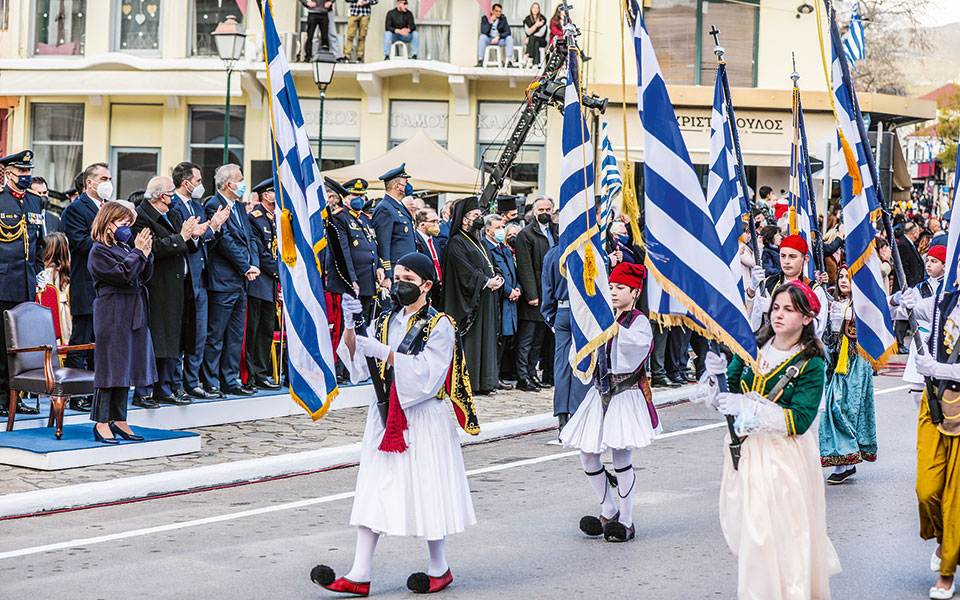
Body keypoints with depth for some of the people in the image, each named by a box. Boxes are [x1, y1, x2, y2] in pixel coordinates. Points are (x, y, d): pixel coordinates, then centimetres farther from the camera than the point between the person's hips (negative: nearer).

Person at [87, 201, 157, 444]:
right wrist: (138, 251, -10)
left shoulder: (126, 247, 17)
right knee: (110, 366, -6)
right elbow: (123, 274, -20)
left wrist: (146, 253, 1)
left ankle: (118, 420, 17)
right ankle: (101, 423, -1)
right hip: (113, 314, -8)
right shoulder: (99, 251, -8)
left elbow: (144, 277, 14)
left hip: (134, 314, 8)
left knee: (126, 366, 10)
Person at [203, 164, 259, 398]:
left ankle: (230, 381, 19)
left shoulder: (239, 206, 16)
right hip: (223, 281, -9)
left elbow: (249, 238, 16)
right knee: (215, 335, -3)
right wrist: (246, 268, -13)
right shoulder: (214, 206, -11)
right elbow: (226, 241, -17)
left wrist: (254, 265, 0)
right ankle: (210, 384, 1)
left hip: (241, 282, 9)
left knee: (236, 335, 12)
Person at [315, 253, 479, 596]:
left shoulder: (440, 326, -5)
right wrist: (350, 326, -13)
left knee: (427, 490, 2)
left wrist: (385, 352, -25)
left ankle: (439, 569, 20)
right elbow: (359, 366, 2)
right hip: (385, 416, 5)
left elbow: (426, 374, -18)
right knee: (373, 491, 0)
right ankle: (359, 576, -1)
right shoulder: (386, 321, 11)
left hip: (422, 418, -5)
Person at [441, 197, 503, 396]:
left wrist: (497, 279, 1)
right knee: (470, 340, -9)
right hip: (470, 300, -9)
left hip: (485, 298, 9)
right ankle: (466, 384, -8)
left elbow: (490, 266, 22)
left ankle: (483, 382, 11)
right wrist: (486, 281, -18)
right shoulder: (456, 243, -9)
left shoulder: (479, 242, 21)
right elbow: (465, 271, -18)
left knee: (485, 337, 8)